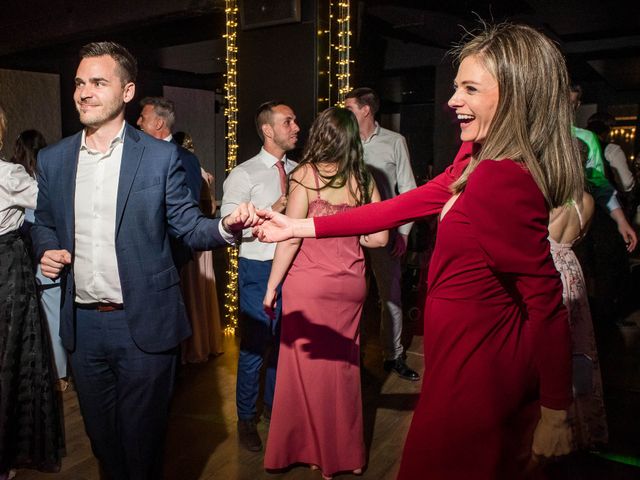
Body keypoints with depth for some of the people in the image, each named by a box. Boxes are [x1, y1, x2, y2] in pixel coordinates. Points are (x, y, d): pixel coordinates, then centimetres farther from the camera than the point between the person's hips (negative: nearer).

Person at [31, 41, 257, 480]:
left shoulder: (161, 156, -6)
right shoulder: (53, 159, 5)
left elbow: (189, 226, -5)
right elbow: (44, 224, 17)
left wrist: (227, 226, -25)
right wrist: (47, 250, -5)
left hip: (143, 323, -3)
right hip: (82, 324, 4)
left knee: (142, 436, 12)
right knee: (100, 432, 21)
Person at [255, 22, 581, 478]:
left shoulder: (503, 179, -27)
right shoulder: (477, 158, 2)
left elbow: (547, 300, -24)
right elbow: (405, 205, 4)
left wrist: (555, 411, -14)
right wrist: (299, 226, 4)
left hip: (475, 362, -8)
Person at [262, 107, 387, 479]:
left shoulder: (307, 173, -7)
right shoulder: (364, 179, 4)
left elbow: (291, 236, -11)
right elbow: (379, 238, 4)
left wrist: (272, 286, -4)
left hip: (309, 284, -4)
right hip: (351, 285, 4)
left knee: (309, 365, 10)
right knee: (344, 365, 17)